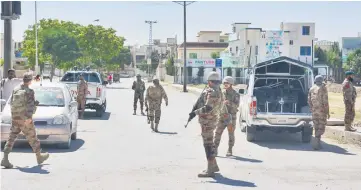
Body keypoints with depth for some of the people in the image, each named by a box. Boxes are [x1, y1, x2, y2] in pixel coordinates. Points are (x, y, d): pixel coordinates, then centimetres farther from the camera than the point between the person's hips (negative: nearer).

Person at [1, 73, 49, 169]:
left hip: (15, 118, 5)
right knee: (32, 138, 10)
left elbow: (11, 102, 17)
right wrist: (29, 117, -30)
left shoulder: (15, 90, 6)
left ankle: (5, 159, -8)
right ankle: (39, 157, 25)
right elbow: (30, 105, -23)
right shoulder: (29, 91, -13)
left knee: (11, 138, 4)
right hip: (25, 119, -5)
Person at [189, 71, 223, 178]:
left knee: (208, 144, -10)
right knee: (209, 143, 20)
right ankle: (214, 166, 29)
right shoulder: (217, 91, 14)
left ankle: (210, 170, -10)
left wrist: (195, 113, -24)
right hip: (210, 120, 11)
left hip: (208, 121, -11)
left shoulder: (212, 92, -19)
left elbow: (208, 108, -28)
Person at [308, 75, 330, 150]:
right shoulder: (323, 88, -8)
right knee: (321, 128, -1)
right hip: (322, 110, -5)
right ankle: (316, 140, -20)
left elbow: (309, 101, 10)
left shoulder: (311, 88, 8)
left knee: (317, 128, 11)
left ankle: (318, 144, 12)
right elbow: (325, 102, -12)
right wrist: (328, 112, -8)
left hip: (314, 111, 5)